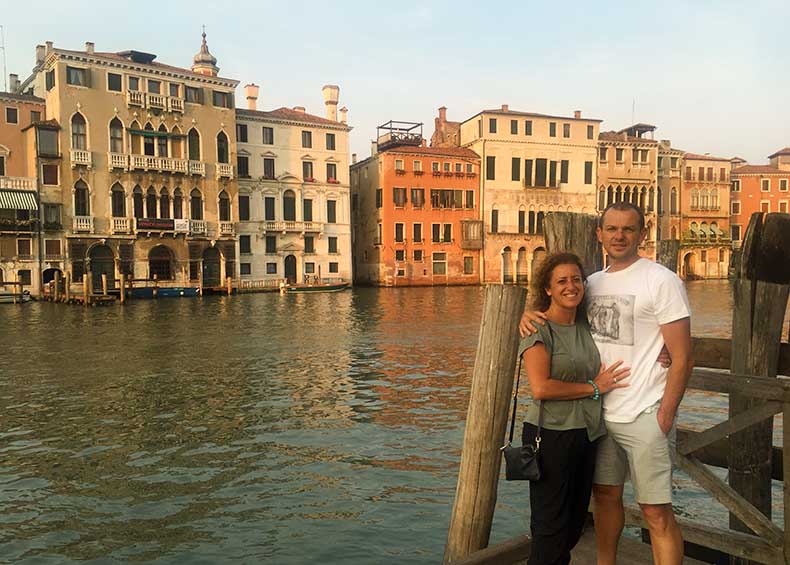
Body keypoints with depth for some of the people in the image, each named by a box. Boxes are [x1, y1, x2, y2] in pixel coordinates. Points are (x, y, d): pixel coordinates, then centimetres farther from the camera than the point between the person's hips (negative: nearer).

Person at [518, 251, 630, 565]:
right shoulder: (538, 330, -12)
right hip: (551, 436, -7)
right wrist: (593, 388, -13)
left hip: (587, 434, 7)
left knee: (576, 521, 18)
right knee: (551, 525, 2)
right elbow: (541, 388, -22)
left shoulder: (586, 324, 8)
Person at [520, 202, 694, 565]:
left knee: (656, 512, 0)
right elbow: (557, 307, 19)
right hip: (602, 413, 6)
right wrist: (530, 314, -4)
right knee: (605, 495, 18)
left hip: (645, 417, -6)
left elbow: (682, 359, -10)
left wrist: (665, 417, -14)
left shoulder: (661, 281, -8)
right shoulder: (594, 283, 8)